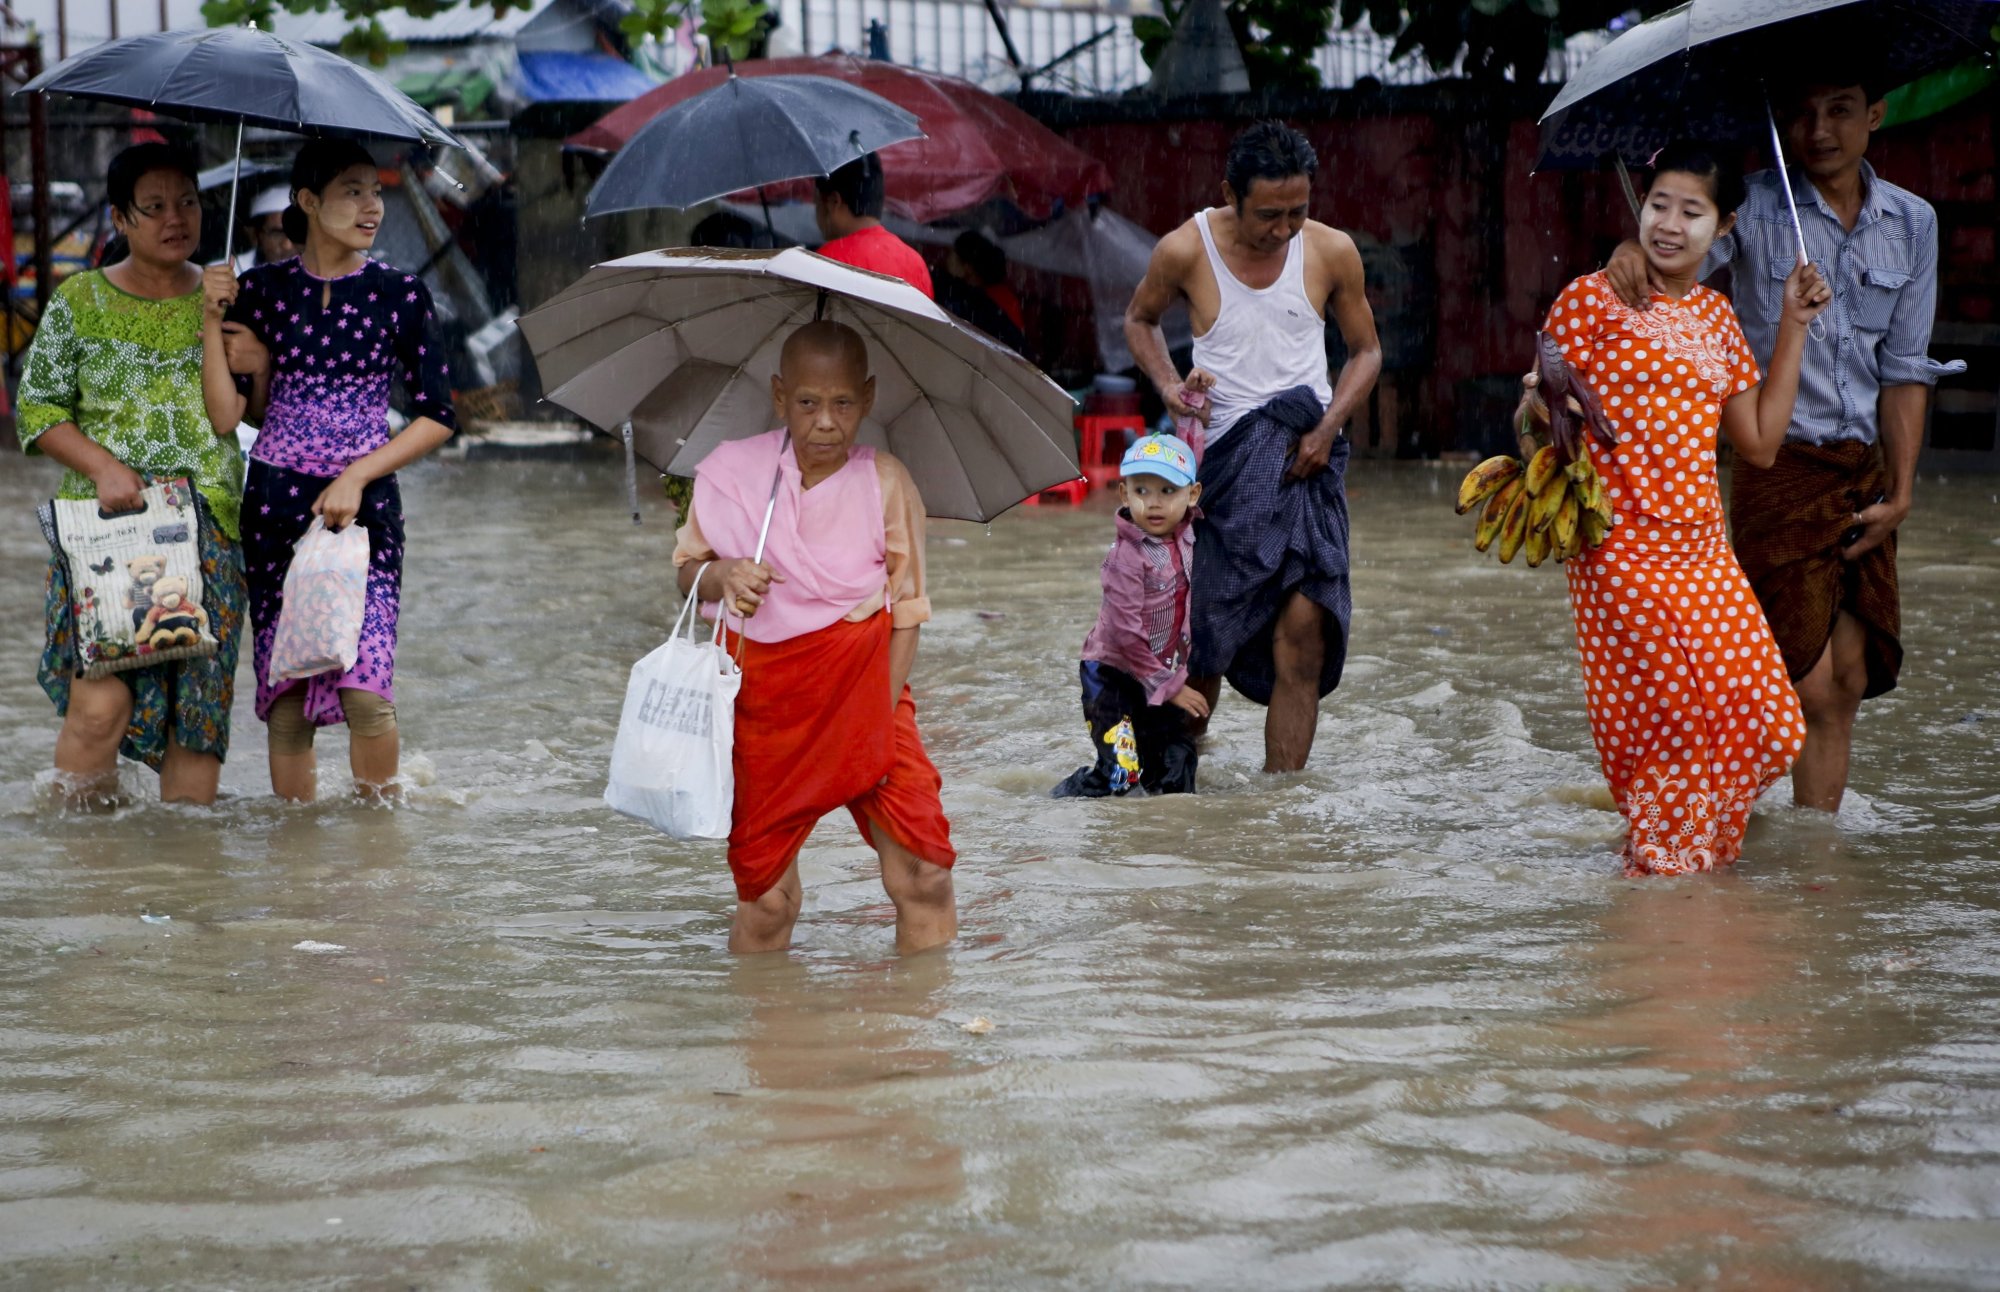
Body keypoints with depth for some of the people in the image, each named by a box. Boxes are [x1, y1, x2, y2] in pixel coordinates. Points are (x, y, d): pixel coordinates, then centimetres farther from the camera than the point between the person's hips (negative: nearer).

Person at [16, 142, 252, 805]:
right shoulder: (80, 301, 4)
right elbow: (38, 409, 4)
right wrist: (104, 467, -11)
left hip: (207, 526, 2)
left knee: (201, 701, -1)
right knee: (100, 702, -13)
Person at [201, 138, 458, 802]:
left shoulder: (400, 294, 1)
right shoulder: (262, 290, 3)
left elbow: (437, 416, 3)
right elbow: (226, 413, -2)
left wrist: (357, 477, -7)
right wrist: (213, 319, -10)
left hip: (365, 506, -1)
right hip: (276, 503, 1)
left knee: (364, 686, -14)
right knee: (286, 695, 3)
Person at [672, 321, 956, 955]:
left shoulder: (884, 482, -5)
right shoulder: (730, 474, -4)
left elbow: (906, 612, -1)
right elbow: (687, 570, 6)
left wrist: (880, 717, -8)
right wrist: (719, 575, -18)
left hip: (864, 692, 0)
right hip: (765, 705, 0)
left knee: (923, 874, -8)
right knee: (765, 900, 3)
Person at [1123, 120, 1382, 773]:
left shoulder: (1332, 252, -2)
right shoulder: (1185, 251, -6)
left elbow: (1366, 351, 12)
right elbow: (1139, 318, 15)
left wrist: (1328, 426, -4)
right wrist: (1168, 384, -4)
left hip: (1305, 456, 1)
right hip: (1224, 457, -1)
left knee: (1305, 632, -10)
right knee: (1205, 636, 2)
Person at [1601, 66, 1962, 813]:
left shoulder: (1912, 223, 8)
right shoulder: (1754, 207, -3)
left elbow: (1904, 368, 9)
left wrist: (1899, 492, 3)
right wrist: (1633, 254, -42)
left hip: (1866, 471, 4)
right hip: (1781, 466, -4)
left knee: (1848, 678, 2)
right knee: (1809, 683, -9)